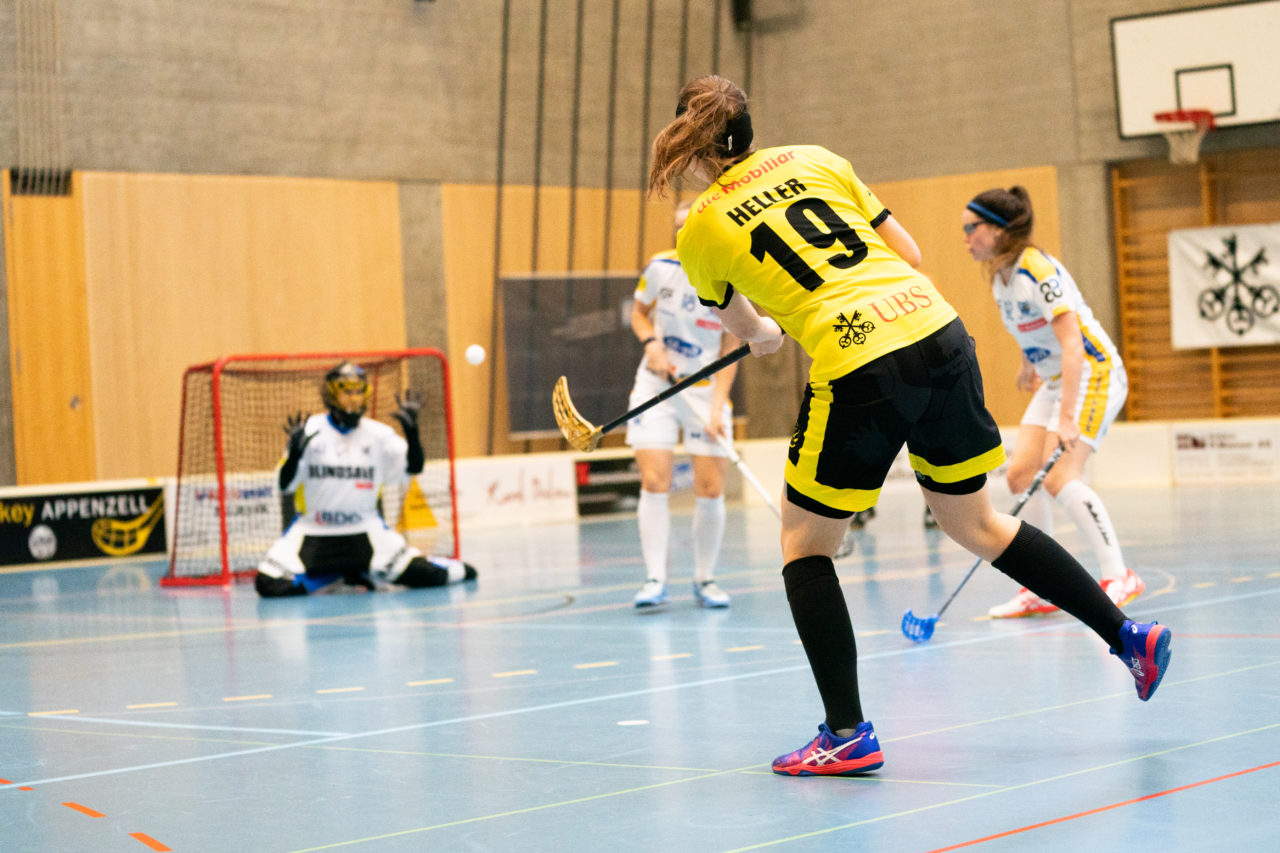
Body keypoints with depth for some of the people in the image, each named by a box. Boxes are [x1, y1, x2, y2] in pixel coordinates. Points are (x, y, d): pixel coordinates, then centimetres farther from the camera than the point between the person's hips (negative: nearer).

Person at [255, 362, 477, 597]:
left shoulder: (379, 434, 0)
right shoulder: (309, 430, -5)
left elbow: (413, 468, -7)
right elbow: (285, 485, -7)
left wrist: (411, 430, -22)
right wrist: (294, 453, -26)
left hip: (365, 531, 0)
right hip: (312, 531, 0)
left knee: (423, 576, -18)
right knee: (269, 584, -20)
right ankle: (335, 582, 2)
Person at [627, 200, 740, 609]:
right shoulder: (660, 268, -8)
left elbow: (729, 353, -7)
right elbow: (639, 313, 10)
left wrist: (717, 407, -16)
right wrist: (651, 342, -11)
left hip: (706, 390, 0)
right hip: (656, 385, 0)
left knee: (711, 490, -3)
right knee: (654, 483, -10)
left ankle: (704, 579, 12)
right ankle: (655, 579, -7)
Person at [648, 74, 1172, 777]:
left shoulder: (699, 232, 8)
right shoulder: (815, 159, 16)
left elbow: (744, 326, 28)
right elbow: (908, 252, 17)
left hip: (855, 370, -5)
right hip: (938, 328, 5)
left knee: (805, 543, 13)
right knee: (976, 524, 23)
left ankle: (848, 734, 6)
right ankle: (1128, 634, 25)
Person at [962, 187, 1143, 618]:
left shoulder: (1037, 270, -24)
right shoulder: (1000, 274, 3)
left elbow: (1072, 344, -29)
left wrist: (1066, 418, -34)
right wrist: (1027, 363, 35)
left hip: (1093, 372, -9)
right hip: (1055, 380, 9)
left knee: (1059, 477, -21)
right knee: (1020, 476, -1)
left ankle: (1119, 576, -13)